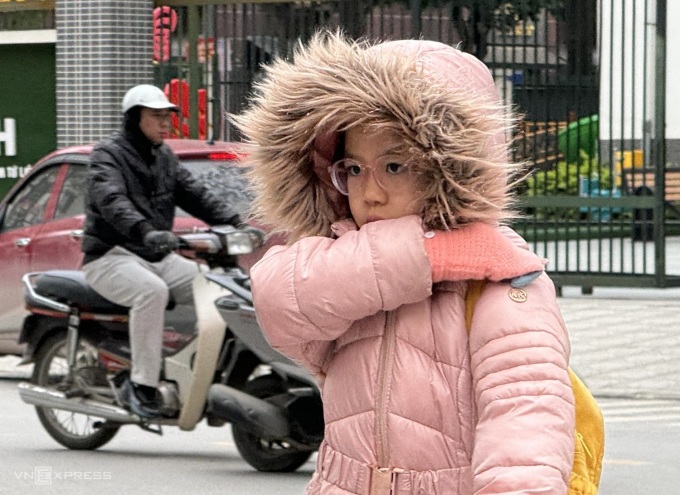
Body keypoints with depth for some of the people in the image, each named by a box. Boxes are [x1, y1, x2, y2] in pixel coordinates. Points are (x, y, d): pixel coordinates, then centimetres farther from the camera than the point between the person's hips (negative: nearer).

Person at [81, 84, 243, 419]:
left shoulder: (164, 158, 18)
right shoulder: (107, 155, -7)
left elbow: (196, 195, 12)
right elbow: (112, 202, -26)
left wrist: (236, 225, -5)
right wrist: (145, 231, -45)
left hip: (158, 257, 7)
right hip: (111, 257, -7)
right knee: (152, 291, -36)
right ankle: (142, 384, -32)